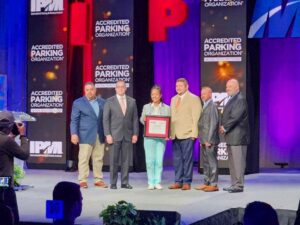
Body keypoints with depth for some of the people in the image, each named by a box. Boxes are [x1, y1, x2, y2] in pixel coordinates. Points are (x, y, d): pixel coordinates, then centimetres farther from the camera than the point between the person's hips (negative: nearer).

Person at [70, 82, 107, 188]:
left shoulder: (102, 102, 10)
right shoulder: (78, 103, 1)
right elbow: (74, 120, -2)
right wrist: (74, 134, -12)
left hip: (100, 136, 3)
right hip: (86, 136, -3)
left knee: (98, 159, 5)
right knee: (84, 159, -3)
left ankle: (98, 180, 12)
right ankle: (82, 180, 1)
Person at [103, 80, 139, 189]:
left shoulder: (132, 101, 9)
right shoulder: (110, 101, 3)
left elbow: (135, 119, 8)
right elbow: (106, 119, 0)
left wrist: (135, 134, 1)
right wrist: (108, 134, -8)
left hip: (128, 135, 2)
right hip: (115, 135, -2)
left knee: (126, 160, 2)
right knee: (114, 160, -1)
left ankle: (124, 182, 9)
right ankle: (113, 183, 5)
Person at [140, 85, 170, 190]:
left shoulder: (167, 108, 8)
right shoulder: (146, 107, 11)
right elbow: (141, 119, 10)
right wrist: (144, 119, -13)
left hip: (161, 137, 0)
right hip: (149, 136, 1)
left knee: (159, 160, -4)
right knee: (150, 160, -2)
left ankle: (157, 182, 4)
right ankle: (151, 182, 6)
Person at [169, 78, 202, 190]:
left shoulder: (194, 99, -1)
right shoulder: (173, 99, 18)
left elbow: (196, 117, -7)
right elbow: (171, 117, 17)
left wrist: (194, 133, -14)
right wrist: (170, 132, 7)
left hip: (187, 134, -6)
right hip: (175, 134, 6)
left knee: (187, 159, -3)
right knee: (177, 159, 6)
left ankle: (187, 182, 2)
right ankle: (178, 181, 12)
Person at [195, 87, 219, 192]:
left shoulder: (212, 106, -10)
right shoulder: (204, 106, 17)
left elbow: (213, 124, -16)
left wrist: (209, 140, -17)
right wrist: (202, 139, 13)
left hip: (210, 141, -9)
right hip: (204, 141, 9)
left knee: (212, 162, -4)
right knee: (206, 163, 13)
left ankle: (213, 184, -1)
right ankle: (206, 183, 19)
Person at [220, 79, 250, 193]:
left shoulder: (240, 100, -13)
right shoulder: (232, 99, 19)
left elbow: (235, 117, -19)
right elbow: (227, 116, 22)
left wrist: (225, 127, -11)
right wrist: (223, 127, 6)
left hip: (238, 136, -10)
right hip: (231, 136, 10)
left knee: (238, 162, -7)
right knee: (232, 162, 13)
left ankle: (239, 186, -4)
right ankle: (234, 184, 19)